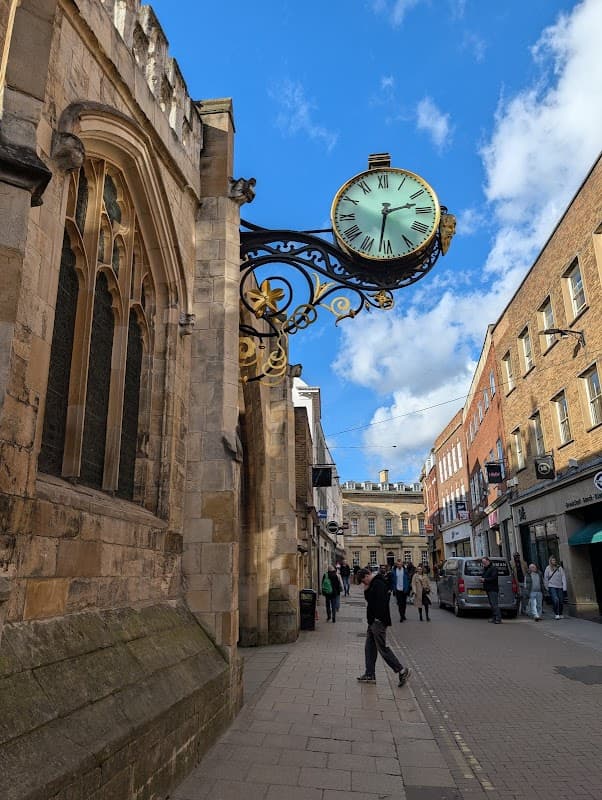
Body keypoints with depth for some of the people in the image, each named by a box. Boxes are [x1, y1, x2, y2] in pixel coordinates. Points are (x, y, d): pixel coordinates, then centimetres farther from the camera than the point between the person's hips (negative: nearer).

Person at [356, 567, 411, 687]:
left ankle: (402, 670, 4)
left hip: (378, 622, -11)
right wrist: (366, 590, 3)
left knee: (383, 648, -4)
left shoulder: (378, 584, -18)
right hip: (373, 622, 11)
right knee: (369, 648, 13)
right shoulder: (373, 584, 15)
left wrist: (378, 619, -26)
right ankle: (370, 675, 20)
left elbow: (381, 603, -27)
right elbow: (369, 599, 20)